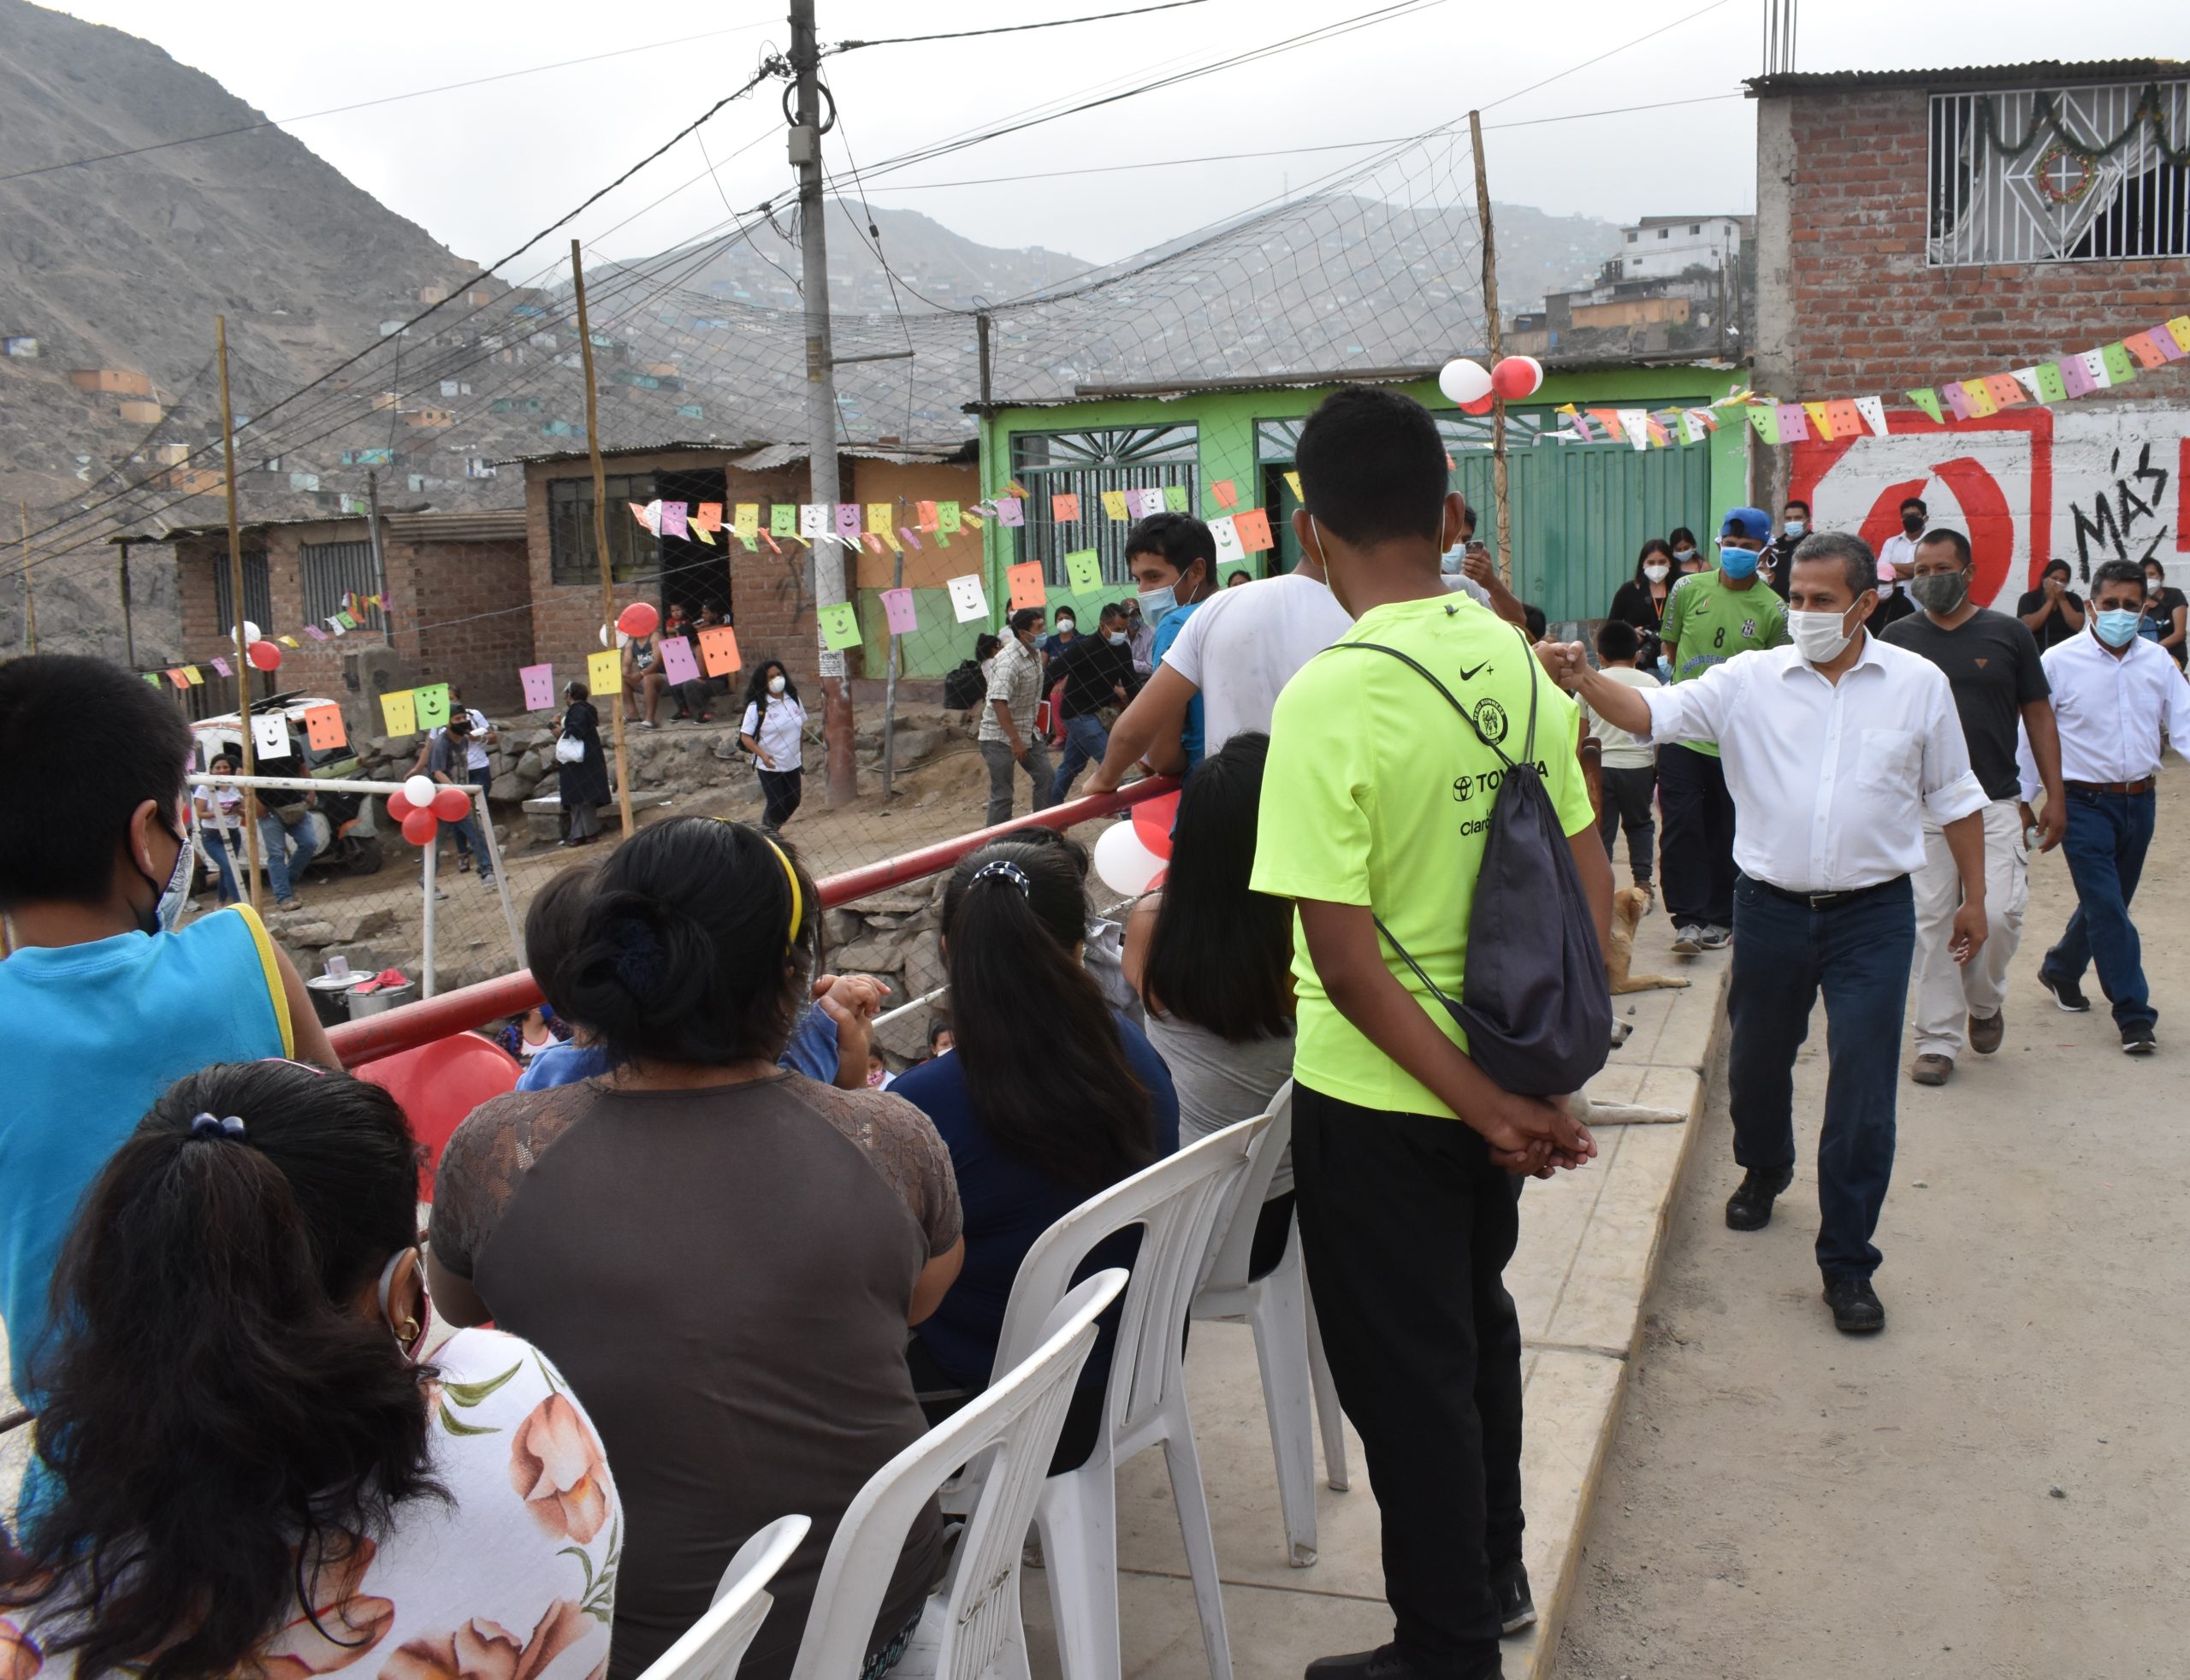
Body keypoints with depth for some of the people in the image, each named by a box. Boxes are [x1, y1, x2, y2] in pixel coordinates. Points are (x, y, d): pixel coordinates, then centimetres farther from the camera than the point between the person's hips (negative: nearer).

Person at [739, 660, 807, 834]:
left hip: (793, 763, 6)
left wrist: (802, 754, 15)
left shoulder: (793, 698, 0)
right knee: (776, 804, -3)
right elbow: (745, 737, -16)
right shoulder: (757, 706, -17)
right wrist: (762, 754, -30)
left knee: (793, 801, 14)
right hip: (769, 766, -5)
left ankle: (773, 827, 39)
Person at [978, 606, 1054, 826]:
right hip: (1001, 736, -9)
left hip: (1028, 732, 9)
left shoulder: (1034, 654, 5)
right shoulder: (1009, 661, -24)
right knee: (1002, 794, -4)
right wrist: (1015, 740, -30)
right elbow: (999, 702, -30)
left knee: (1045, 777, 8)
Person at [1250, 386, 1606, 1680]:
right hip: (1500, 1070, 7)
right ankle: (1496, 1573, 47)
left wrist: (1489, 1106, -17)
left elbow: (1345, 960, -25)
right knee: (1476, 1319, 26)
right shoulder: (1516, 662, -4)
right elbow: (1592, 888, 2)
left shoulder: (1329, 699, -23)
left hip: (1379, 1099, -7)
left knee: (1408, 1373, 11)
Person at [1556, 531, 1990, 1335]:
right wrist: (1585, 680, -32)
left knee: (1862, 1090, -3)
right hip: (1770, 908, 2)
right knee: (1756, 1060, 18)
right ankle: (1762, 1171, 49)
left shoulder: (1918, 683, 0)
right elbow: (1652, 713, -13)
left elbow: (1954, 799, 9)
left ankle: (1847, 1263, 9)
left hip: (1873, 914, -1)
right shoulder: (1750, 680, -2)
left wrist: (1974, 896, 10)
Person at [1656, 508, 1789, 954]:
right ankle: (1688, 917, 0)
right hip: (1683, 731, 0)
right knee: (1682, 825, -6)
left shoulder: (1773, 611, -1)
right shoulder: (1688, 591, 2)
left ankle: (1719, 918, 20)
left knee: (1729, 832, 7)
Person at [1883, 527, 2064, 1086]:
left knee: (2000, 913, -10)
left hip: (1996, 803, -1)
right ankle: (1938, 1040, 12)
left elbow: (2038, 715, 8)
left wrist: (2055, 795, 4)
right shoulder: (1898, 638, 5)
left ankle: (1983, 1002, 20)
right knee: (1931, 923, 2)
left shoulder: (2008, 635, 4)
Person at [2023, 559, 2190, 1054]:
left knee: (2109, 901, 17)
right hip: (2084, 802, -5)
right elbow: (2030, 735, -3)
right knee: (2107, 906, -8)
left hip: (2138, 801, 5)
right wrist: (2021, 803, -2)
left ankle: (2061, 968, 41)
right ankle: (2134, 1014, -3)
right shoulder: (2060, 662, -7)